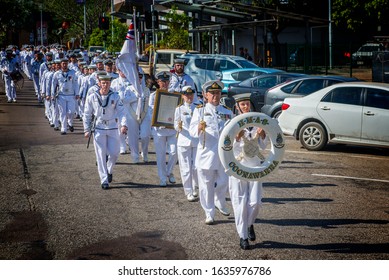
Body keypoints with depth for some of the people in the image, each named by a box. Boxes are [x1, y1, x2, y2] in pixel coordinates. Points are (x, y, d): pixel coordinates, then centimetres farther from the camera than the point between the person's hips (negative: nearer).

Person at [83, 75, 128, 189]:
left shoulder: (115, 96, 0)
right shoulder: (92, 97, -1)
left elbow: (121, 112, -6)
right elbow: (87, 115, 5)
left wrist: (124, 125, -22)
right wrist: (87, 130, 1)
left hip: (113, 129, 1)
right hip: (99, 129, -1)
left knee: (114, 153, 0)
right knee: (101, 155, -1)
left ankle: (109, 170, 31)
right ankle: (104, 180, 4)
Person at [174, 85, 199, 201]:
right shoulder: (179, 109, 3)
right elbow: (176, 126, 0)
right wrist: (179, 127, -21)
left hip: (197, 141, 2)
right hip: (184, 141, -1)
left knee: (197, 167, -1)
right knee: (186, 168, 0)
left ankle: (194, 188, 23)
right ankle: (189, 192, 9)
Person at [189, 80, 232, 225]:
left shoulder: (228, 112, 12)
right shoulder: (199, 111, 4)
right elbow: (192, 130, -7)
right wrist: (199, 128, -28)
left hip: (224, 154, 2)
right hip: (206, 153, -2)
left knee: (223, 182, 9)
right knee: (206, 185, 2)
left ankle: (220, 204, 38)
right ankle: (209, 214, 14)